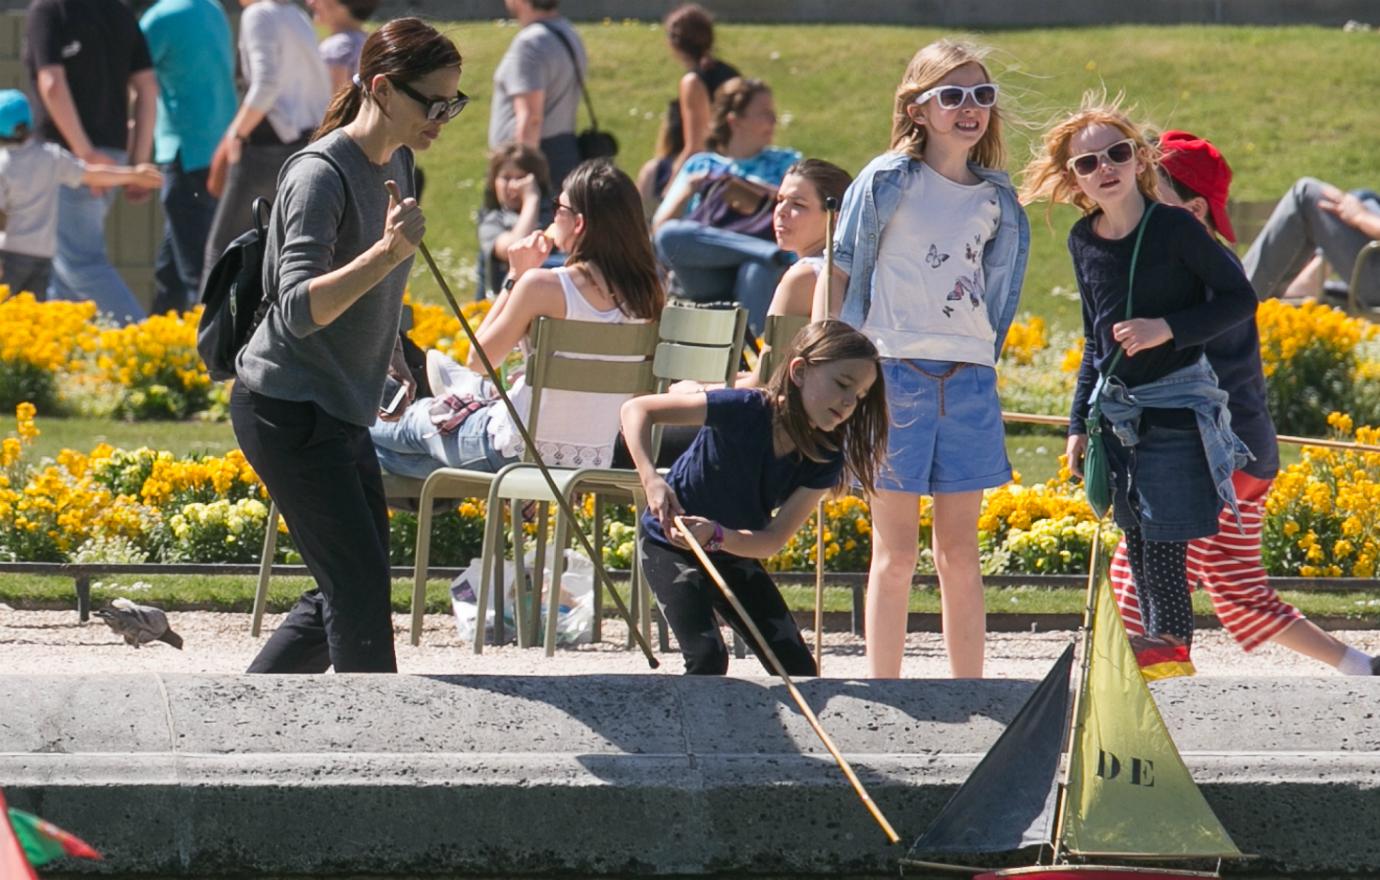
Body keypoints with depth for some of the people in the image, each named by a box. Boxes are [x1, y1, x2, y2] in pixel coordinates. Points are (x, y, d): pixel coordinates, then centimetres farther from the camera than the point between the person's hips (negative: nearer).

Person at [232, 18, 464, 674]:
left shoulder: (395, 161, 8)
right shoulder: (321, 175, -21)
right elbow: (299, 310, -32)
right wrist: (388, 252, -42)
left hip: (340, 411, 10)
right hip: (288, 411, -10)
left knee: (352, 590, 11)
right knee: (360, 591, -11)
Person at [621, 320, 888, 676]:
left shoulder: (824, 460, -14)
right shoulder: (746, 410, -29)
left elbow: (773, 540, -18)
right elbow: (637, 409, -26)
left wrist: (716, 536, -37)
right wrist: (651, 479, -39)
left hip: (736, 553, 6)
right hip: (670, 544, -6)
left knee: (799, 669, -1)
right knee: (707, 656, -23)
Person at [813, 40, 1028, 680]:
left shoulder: (996, 200, 9)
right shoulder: (889, 181, -3)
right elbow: (838, 270, -1)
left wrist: (983, 365, 10)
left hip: (968, 380, 4)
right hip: (894, 370, -4)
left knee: (959, 553, 7)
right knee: (895, 552, 0)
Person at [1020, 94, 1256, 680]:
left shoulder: (1174, 229, -11)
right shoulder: (1083, 241, 7)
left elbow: (1240, 300, -7)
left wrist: (1168, 329, -19)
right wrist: (1078, 424, 17)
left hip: (1176, 407, -6)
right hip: (1116, 409, 6)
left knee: (1164, 555, -10)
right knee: (1137, 555, 7)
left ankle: (1172, 660, -5)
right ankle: (1159, 661, 14)